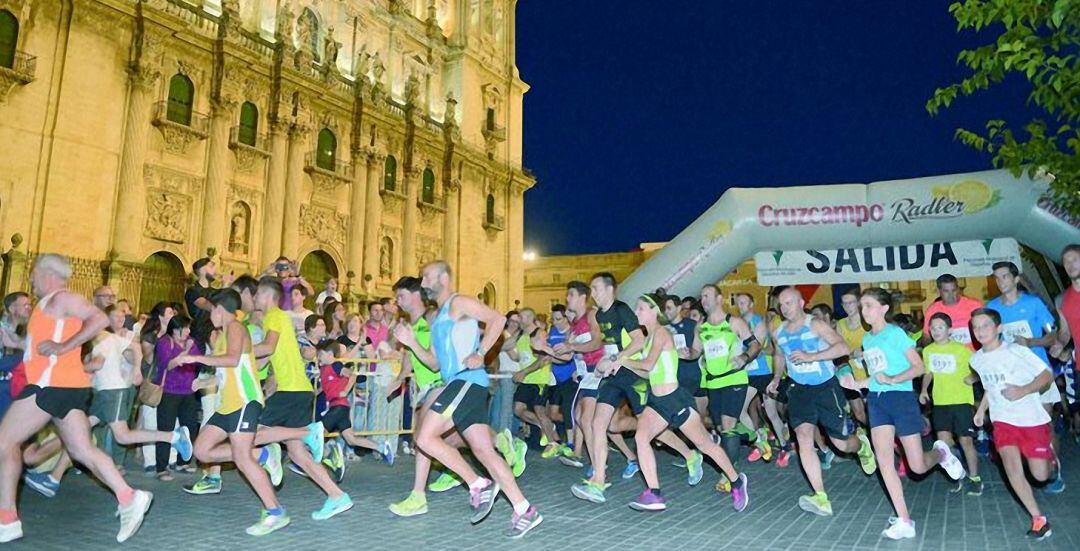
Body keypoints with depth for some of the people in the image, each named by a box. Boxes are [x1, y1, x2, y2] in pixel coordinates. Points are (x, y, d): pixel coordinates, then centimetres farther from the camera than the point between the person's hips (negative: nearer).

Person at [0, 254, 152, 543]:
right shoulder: (50, 303, 24)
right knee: (82, 450, 3)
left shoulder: (60, 298, -6)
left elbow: (99, 319, -22)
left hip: (53, 384, -9)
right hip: (69, 386, 9)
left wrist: (62, 347, -21)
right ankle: (129, 498, -6)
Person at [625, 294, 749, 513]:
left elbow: (649, 364, -24)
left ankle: (737, 481, 29)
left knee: (704, 444, 7)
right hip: (657, 400, 8)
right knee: (641, 436, -13)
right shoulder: (649, 337, 12)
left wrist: (623, 361, -13)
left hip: (675, 398, -8)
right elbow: (647, 373, 12)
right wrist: (621, 364, 4)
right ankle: (654, 494, -9)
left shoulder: (661, 333, -14)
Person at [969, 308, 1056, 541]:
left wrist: (1024, 390, -25)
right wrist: (981, 410, 12)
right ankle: (1038, 518, -4)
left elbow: (1047, 375, -10)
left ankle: (1050, 459, 37)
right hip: (1003, 420, 3)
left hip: (1032, 419, -3)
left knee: (1040, 475, 1)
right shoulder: (977, 359, 3)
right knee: (1012, 466, -16)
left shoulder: (1017, 351, -13)